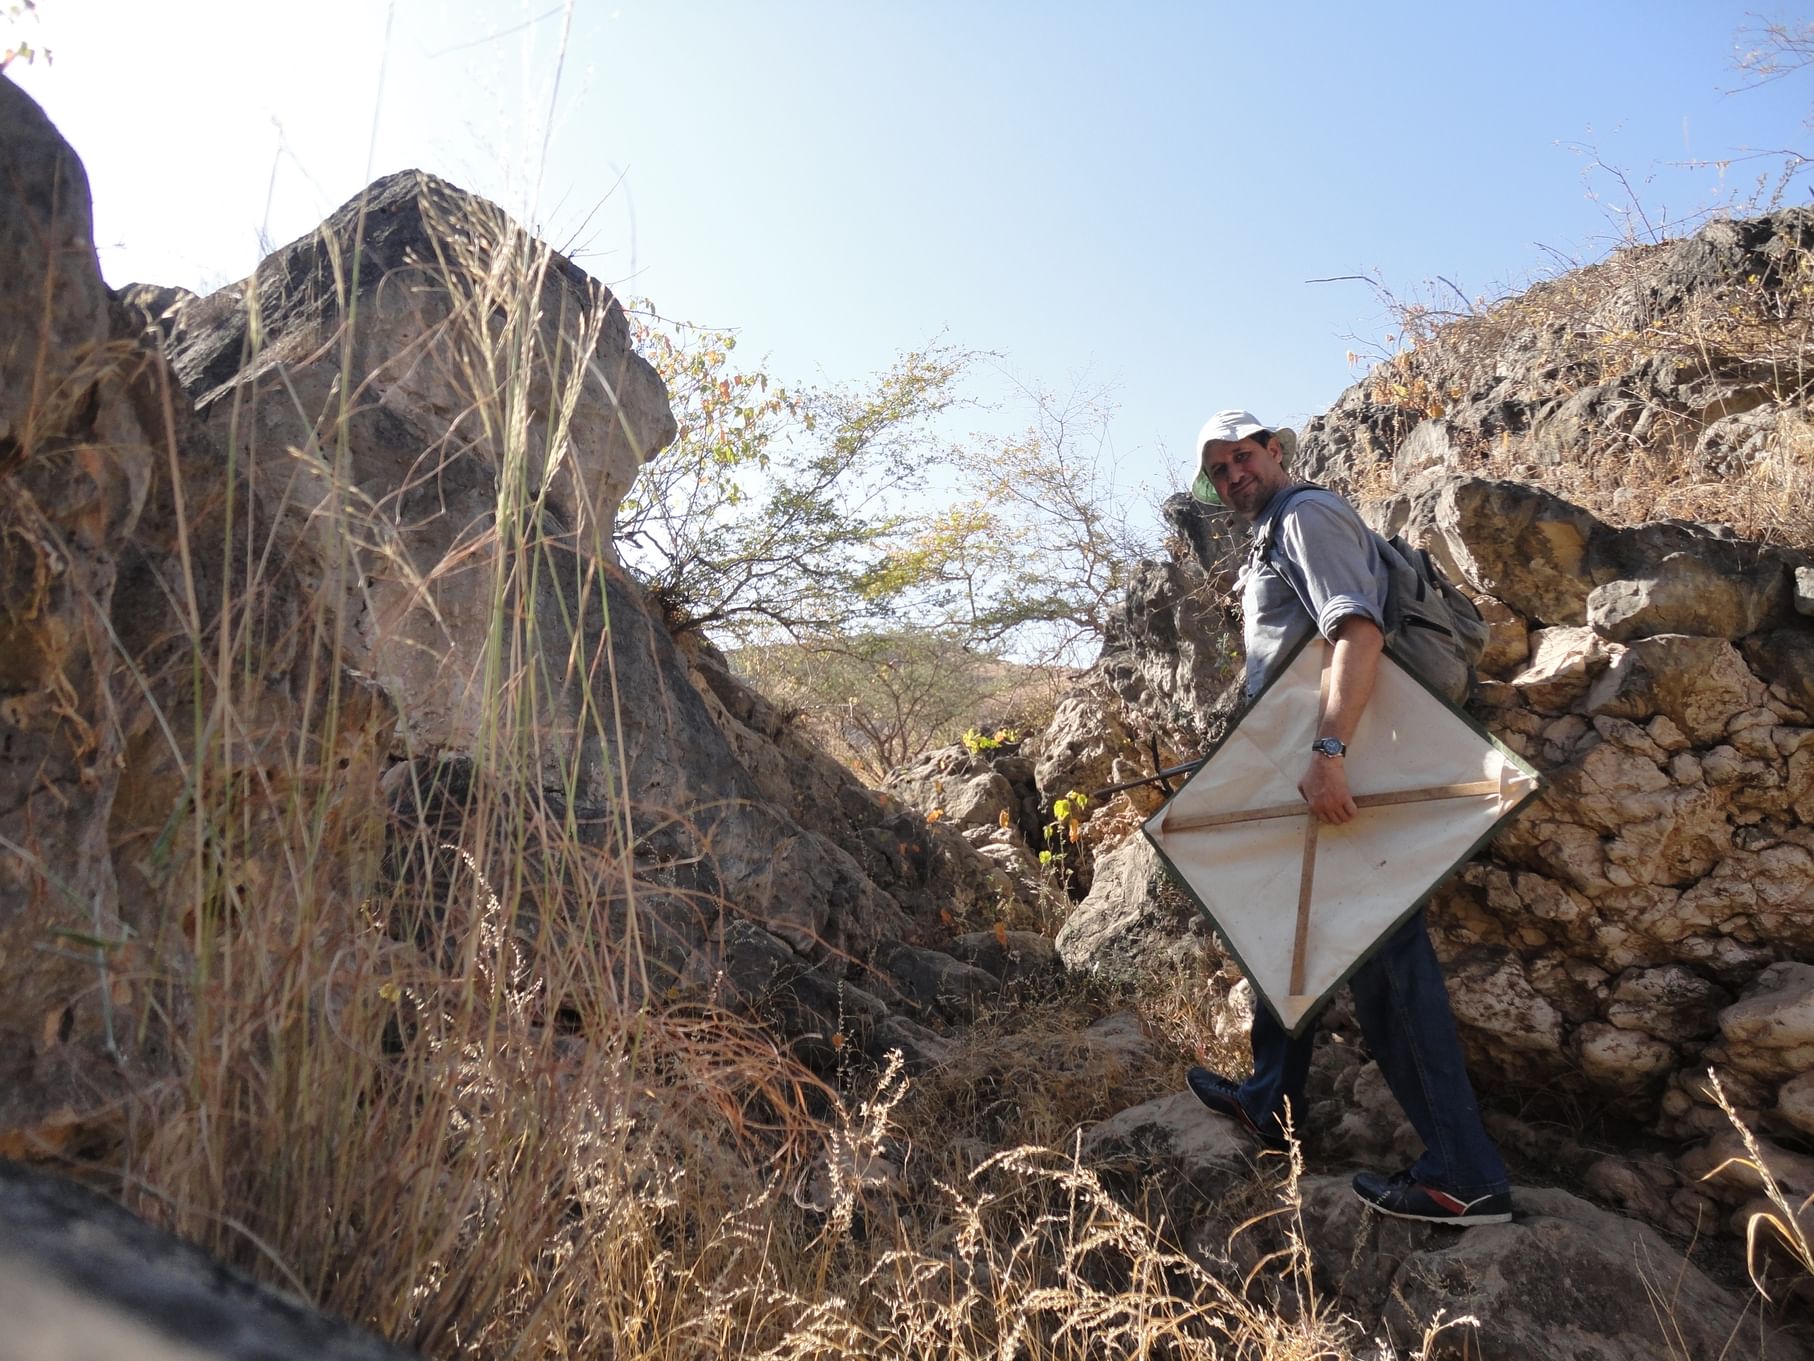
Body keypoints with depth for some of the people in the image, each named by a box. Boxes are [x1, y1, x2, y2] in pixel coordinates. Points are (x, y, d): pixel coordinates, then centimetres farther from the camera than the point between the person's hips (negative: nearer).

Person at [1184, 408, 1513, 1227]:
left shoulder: (1307, 514, -8)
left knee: (1383, 960, -8)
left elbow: (1359, 631, -23)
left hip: (1343, 771, -11)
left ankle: (1466, 1179, 0)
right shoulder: (1271, 543, 23)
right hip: (1307, 770, 11)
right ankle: (1271, 1104, 31)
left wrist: (1328, 752, -33)